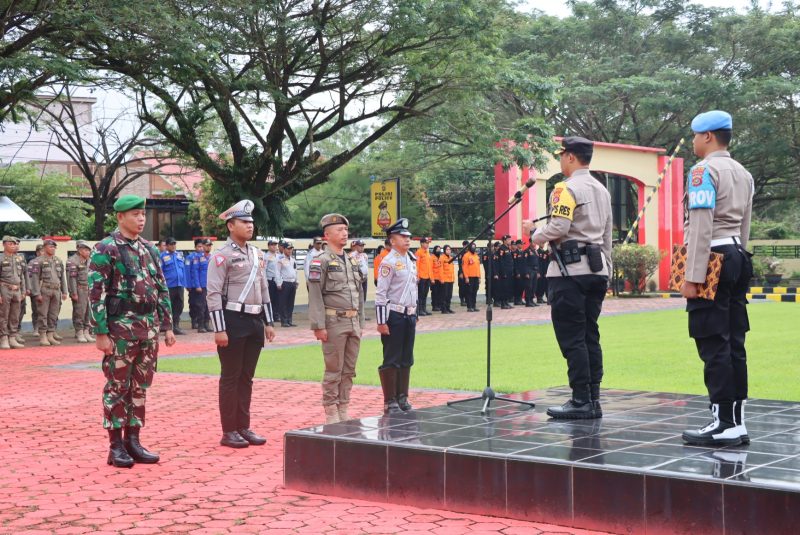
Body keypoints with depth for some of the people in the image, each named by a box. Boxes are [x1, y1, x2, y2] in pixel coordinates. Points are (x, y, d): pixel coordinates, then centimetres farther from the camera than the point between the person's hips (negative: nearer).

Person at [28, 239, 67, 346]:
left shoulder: (58, 261, 13)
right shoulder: (38, 261, -5)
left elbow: (62, 277, 17)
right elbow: (34, 278, -9)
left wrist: (64, 292, 11)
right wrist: (37, 293, -15)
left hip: (56, 291, 6)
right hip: (44, 291, -5)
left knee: (54, 315, 6)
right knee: (43, 315, -3)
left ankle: (51, 335, 12)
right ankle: (43, 336, 0)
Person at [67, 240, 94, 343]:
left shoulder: (87, 261, 17)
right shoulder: (72, 261, -8)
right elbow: (71, 278, -13)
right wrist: (74, 293, -16)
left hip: (88, 289, 8)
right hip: (79, 290, -8)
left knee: (88, 311, 7)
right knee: (79, 312, -5)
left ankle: (86, 332, 14)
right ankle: (79, 333, 0)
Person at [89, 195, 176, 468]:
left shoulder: (149, 249, 12)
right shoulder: (105, 250, -8)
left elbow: (162, 290, 15)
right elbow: (96, 294, -12)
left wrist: (167, 325, 10)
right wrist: (101, 333, -16)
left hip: (149, 329, 6)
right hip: (121, 329, -6)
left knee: (140, 387, 10)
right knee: (117, 387, 0)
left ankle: (133, 441, 18)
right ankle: (116, 446, 7)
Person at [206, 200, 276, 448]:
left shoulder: (257, 254, 14)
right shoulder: (222, 256, -9)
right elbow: (214, 294, -13)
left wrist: (268, 322, 14)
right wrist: (219, 329, -18)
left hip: (255, 322, 7)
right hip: (233, 321, -7)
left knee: (247, 377, 12)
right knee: (230, 378, 0)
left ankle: (243, 427, 19)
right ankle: (229, 432, 5)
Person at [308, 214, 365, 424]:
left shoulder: (353, 262, 15)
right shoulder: (321, 262, -7)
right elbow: (315, 296, -12)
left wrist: (360, 323, 15)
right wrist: (319, 326, -17)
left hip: (353, 323, 7)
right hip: (334, 323, -7)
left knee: (349, 371, 9)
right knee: (334, 371, -2)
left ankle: (343, 410, 17)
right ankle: (331, 414, 4)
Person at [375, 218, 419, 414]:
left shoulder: (412, 261, 13)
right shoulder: (389, 262, -12)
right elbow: (380, 294, -14)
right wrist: (381, 322, -18)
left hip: (409, 315, 8)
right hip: (394, 316, -8)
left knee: (407, 359, 12)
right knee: (392, 360, -2)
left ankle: (402, 398, 22)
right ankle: (390, 402, 4)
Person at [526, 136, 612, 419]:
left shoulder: (567, 189, -9)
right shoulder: (602, 190, 17)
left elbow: (558, 228, -20)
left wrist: (536, 234, -1)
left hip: (570, 270, -8)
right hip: (597, 269, 8)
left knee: (571, 337, -5)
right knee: (590, 335, 10)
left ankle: (581, 401, -5)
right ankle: (593, 399, 10)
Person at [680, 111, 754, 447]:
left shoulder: (704, 171, -10)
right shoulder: (743, 174, 17)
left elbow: (701, 227, -17)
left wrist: (692, 277, -18)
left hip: (712, 259, -9)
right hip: (737, 257, 9)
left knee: (714, 346, -7)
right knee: (734, 344, 10)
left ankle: (724, 425, -7)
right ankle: (738, 423, 13)